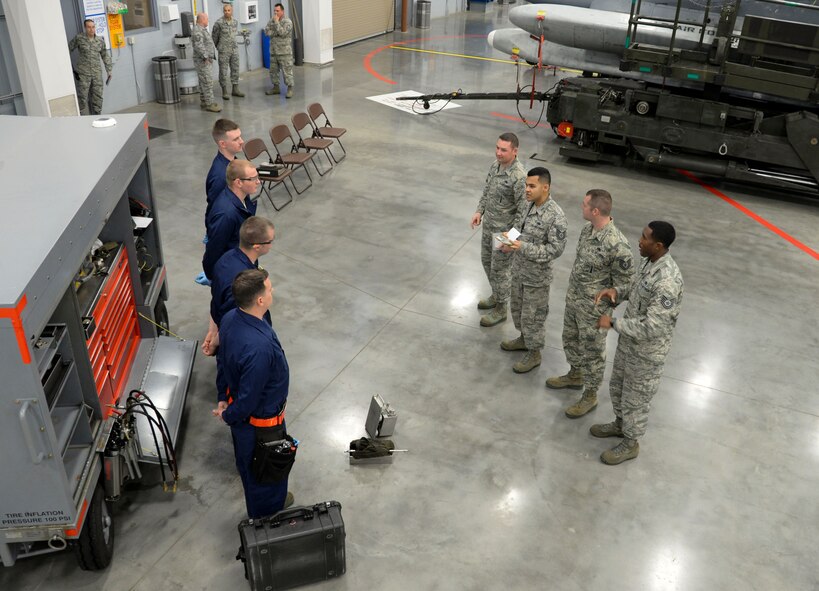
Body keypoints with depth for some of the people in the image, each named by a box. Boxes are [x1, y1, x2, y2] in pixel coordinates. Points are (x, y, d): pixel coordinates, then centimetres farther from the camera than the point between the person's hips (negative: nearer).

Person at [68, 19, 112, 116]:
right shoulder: (79, 38, -2)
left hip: (97, 74, 3)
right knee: (82, 98, -3)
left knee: (97, 98, 8)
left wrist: (109, 71, 14)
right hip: (83, 74, -3)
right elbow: (68, 49, 6)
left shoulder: (100, 41, 7)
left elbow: (105, 56, 16)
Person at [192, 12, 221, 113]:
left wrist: (210, 57, 19)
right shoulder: (197, 31, -18)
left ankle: (203, 102, 21)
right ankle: (209, 104, -9)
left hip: (206, 60, 11)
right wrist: (205, 57, -24)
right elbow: (199, 46, -26)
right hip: (202, 61, -11)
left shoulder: (202, 29, 16)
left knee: (203, 82, 14)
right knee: (207, 82, -10)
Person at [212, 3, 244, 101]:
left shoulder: (235, 21, 4)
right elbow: (214, 36, -1)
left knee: (235, 70, 9)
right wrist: (218, 47, 11)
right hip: (224, 51, -5)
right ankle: (225, 91, 5)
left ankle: (235, 89, 19)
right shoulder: (219, 23, -12)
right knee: (223, 71, 0)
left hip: (235, 50, 5)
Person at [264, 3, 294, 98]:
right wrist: (277, 32, -13)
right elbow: (267, 32, 0)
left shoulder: (287, 22, -8)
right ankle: (276, 87, 24)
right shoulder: (271, 21, 9)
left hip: (285, 52, -6)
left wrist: (277, 22, -15)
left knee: (287, 71, -6)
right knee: (273, 71, 12)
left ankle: (290, 89, 1)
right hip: (273, 51, 6)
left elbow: (282, 33, -20)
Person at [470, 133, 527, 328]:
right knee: (487, 261, 23)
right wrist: (479, 211, 6)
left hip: (504, 230, -8)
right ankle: (496, 296, 44)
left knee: (499, 270, 5)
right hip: (488, 224, 8)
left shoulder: (519, 176, -27)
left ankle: (500, 309, 24)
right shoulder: (496, 164, -1)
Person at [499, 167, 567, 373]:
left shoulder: (555, 216, -27)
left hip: (537, 276, -8)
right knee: (518, 308, 24)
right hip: (518, 269, 8)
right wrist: (510, 238, -8)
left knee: (533, 315, 8)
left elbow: (556, 249, -25)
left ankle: (534, 353, 28)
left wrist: (523, 247, -31)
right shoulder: (526, 204, -2)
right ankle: (524, 338, 48)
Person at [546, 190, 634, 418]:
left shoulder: (617, 245, -32)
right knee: (570, 339, 26)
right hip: (573, 298, 8)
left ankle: (590, 396, 30)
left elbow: (623, 284, -20)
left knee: (592, 351, 10)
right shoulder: (588, 228, -5)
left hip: (594, 307, -8)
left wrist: (606, 310, -12)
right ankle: (575, 376, 51)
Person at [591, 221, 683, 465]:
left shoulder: (667, 282, -34)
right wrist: (617, 291, -5)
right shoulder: (650, 261, -5)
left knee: (636, 398, 13)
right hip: (629, 340, 9)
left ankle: (630, 443, 35)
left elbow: (651, 328, -33)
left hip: (647, 351, -9)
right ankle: (620, 423, 51)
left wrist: (613, 323, -25)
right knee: (617, 386, 27)